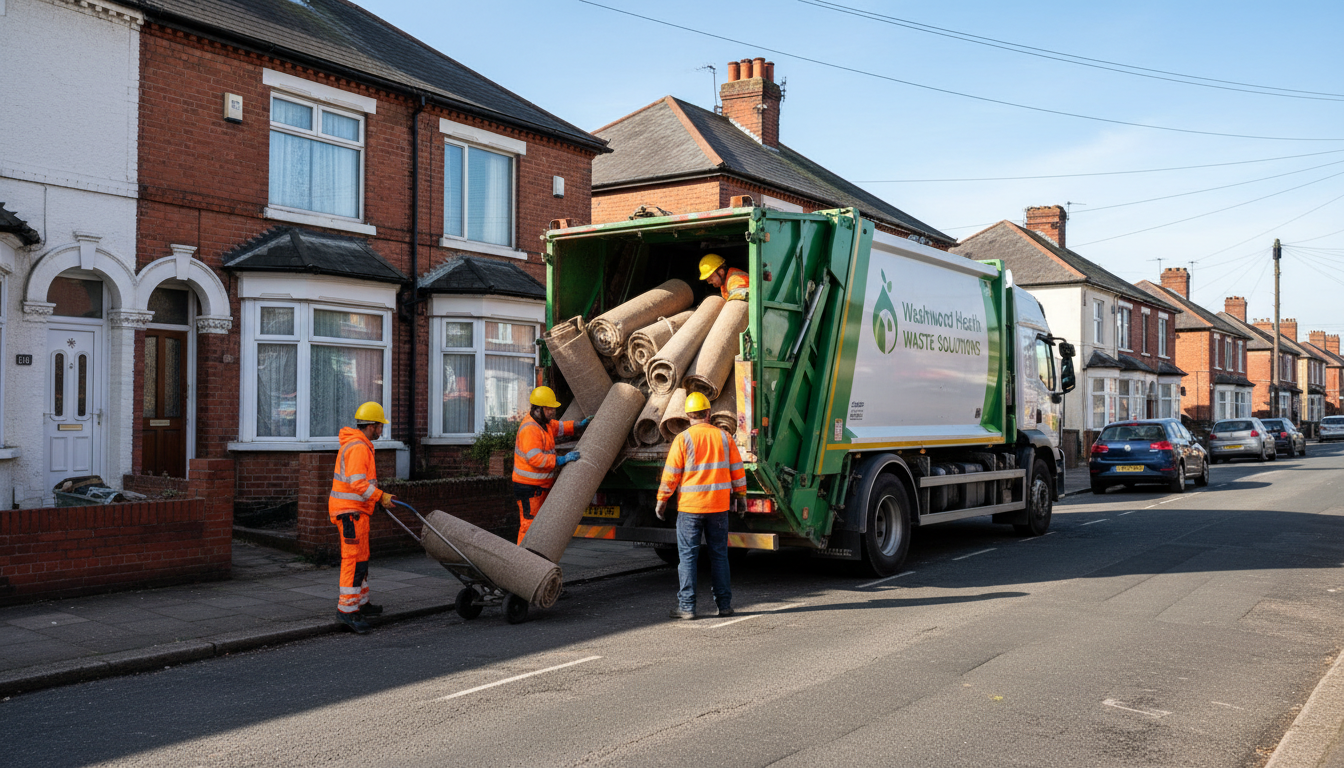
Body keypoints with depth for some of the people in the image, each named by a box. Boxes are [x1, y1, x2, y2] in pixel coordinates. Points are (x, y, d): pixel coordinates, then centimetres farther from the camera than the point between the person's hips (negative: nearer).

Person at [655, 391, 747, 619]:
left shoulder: (683, 439, -7)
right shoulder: (724, 437, 3)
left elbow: (671, 473, -7)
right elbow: (737, 470, 9)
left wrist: (662, 499, 4)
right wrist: (740, 494, 22)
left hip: (690, 506, -3)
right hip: (719, 505, 3)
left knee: (688, 555, 2)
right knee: (719, 554, 11)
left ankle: (687, 606, 3)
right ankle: (724, 603, 15)